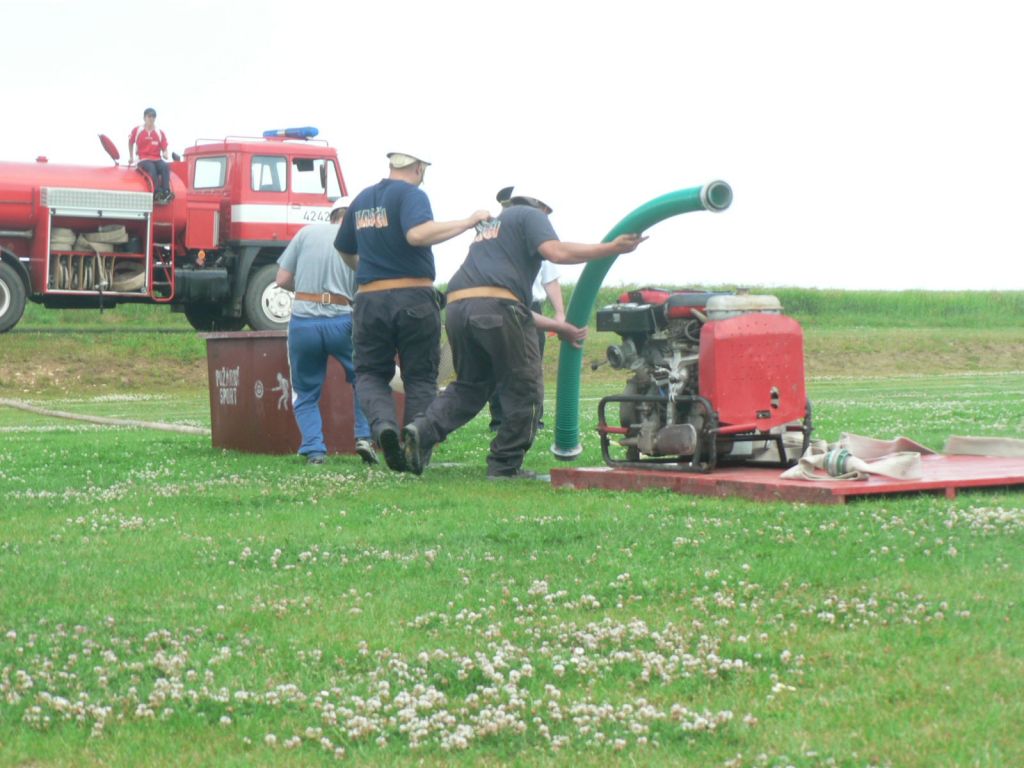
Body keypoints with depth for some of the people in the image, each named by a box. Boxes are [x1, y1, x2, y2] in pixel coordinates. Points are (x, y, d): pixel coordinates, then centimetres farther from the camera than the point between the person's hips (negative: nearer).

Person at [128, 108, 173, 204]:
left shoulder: (160, 133, 9)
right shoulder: (137, 130, 6)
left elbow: (164, 149, 9)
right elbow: (130, 143, 22)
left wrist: (165, 154, -14)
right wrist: (131, 157, 24)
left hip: (157, 159, 2)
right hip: (144, 160, -2)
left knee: (165, 166, -33)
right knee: (152, 168, -37)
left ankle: (166, 192, -45)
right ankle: (157, 193, -50)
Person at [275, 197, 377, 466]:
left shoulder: (308, 232, 7)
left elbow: (283, 279, 7)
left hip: (302, 320, 1)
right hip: (342, 320, -1)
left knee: (305, 393, 16)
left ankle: (314, 449, 1)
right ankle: (365, 435, 6)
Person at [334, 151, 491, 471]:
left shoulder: (362, 200, 14)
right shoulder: (411, 194, -6)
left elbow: (344, 250, 26)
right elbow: (418, 234, -26)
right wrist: (468, 222, -20)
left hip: (369, 299, 4)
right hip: (414, 298, -4)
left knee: (370, 373, 12)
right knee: (421, 377, 8)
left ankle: (383, 423, -18)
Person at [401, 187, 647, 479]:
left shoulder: (490, 227, 38)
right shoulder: (531, 215, 15)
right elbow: (556, 252, -7)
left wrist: (560, 327, 36)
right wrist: (611, 248, 0)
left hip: (457, 306, 7)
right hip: (495, 306, -7)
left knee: (470, 385, 21)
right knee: (524, 389, 5)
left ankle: (423, 430, 0)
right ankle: (505, 465, 7)